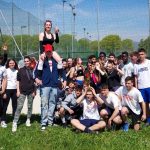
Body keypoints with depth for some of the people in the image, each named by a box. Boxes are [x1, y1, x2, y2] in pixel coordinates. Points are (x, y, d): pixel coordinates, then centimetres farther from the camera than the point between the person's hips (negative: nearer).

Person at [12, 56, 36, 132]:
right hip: (22, 91, -2)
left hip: (31, 91, 2)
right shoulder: (21, 70, 2)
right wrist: (18, 90, -5)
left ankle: (28, 120, 25)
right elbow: (18, 81, 2)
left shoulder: (32, 70, 5)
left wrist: (34, 91, 4)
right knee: (19, 107, -8)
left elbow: (34, 81, 9)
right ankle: (15, 123, -7)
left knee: (30, 107, 10)